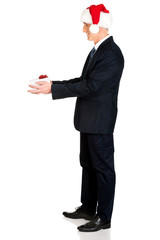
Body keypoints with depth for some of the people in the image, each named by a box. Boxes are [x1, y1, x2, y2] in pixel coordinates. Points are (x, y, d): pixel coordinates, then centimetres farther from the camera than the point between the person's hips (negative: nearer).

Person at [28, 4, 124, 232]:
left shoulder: (111, 55, -21)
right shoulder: (97, 50, 11)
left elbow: (90, 86, -26)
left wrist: (53, 89, -24)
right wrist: (54, 83, 7)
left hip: (100, 122, -10)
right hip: (89, 119, 10)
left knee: (103, 168, 1)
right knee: (88, 164, 18)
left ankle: (103, 217, 12)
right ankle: (88, 208, 33)